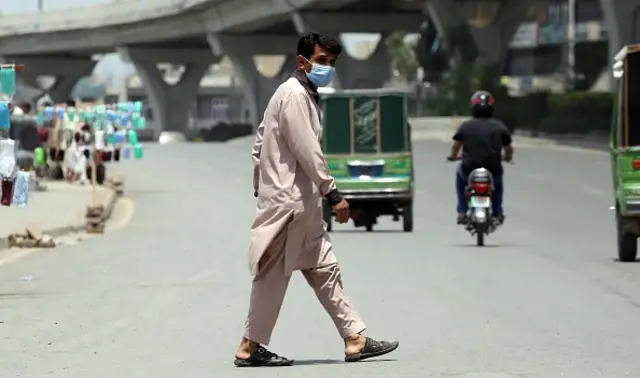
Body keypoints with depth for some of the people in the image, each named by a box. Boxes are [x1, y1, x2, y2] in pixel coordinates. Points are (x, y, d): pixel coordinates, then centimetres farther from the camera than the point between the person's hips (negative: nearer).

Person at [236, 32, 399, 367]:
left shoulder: (303, 95, 17)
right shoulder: (294, 95, -14)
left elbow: (260, 139, 21)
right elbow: (307, 150, -20)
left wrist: (260, 186, 20)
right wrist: (332, 194, -20)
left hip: (302, 202, 10)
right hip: (287, 200, -10)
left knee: (324, 270, 9)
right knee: (274, 275, -3)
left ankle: (355, 339, 10)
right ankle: (250, 347, 4)